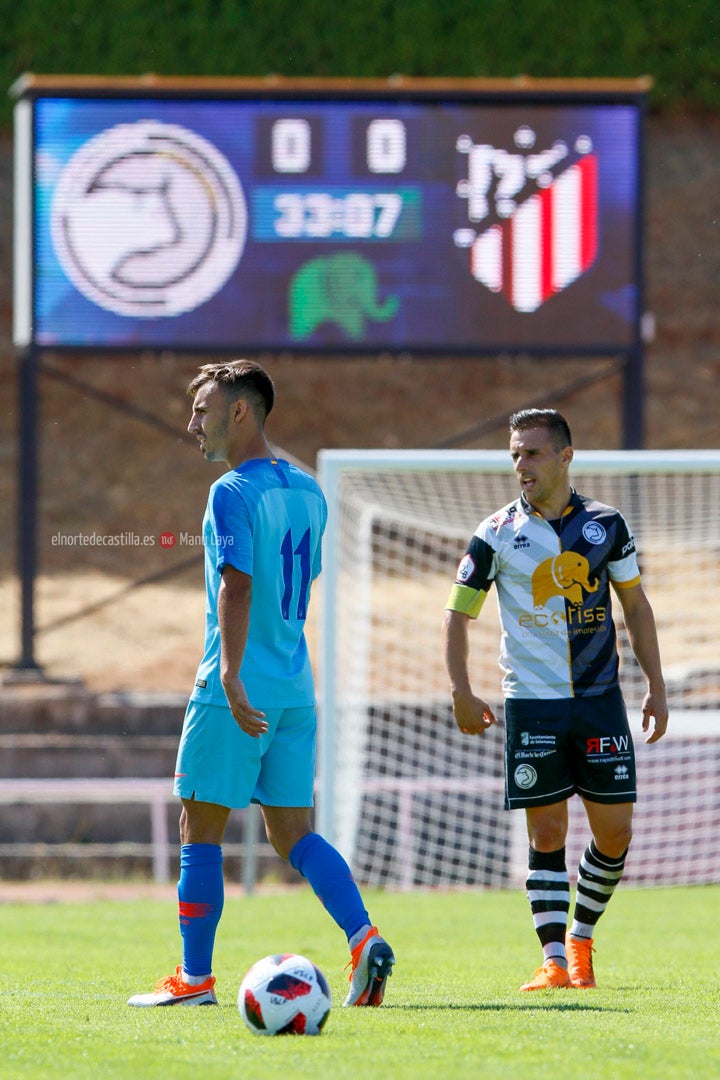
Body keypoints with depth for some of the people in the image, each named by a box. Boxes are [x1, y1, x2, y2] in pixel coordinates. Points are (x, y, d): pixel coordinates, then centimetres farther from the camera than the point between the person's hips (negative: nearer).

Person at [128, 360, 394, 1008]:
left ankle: (195, 979, 8)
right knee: (294, 832, 9)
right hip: (295, 687, 7)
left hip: (238, 690, -7)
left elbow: (237, 588, -23)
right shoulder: (307, 492, 13)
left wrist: (231, 676, -30)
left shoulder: (233, 493, -12)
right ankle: (363, 937, -10)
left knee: (201, 831, 3)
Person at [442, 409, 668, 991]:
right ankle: (555, 960, 1)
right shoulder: (497, 534, -1)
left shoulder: (606, 524, 4)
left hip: (600, 699, 2)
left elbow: (635, 603, 12)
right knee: (547, 833, -4)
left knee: (615, 832, -1)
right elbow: (458, 611, 5)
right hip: (532, 702, -2)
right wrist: (461, 691, -3)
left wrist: (656, 686, 7)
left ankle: (581, 938, 20)